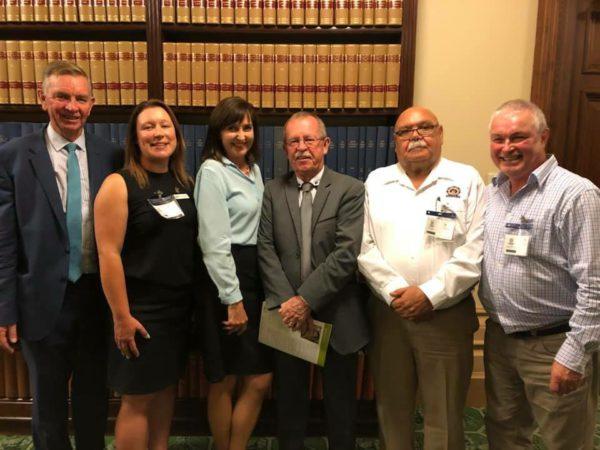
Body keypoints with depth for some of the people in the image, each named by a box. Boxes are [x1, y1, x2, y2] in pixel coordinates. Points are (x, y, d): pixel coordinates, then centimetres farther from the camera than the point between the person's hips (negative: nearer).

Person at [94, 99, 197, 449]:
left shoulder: (187, 183, 5)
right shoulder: (119, 185, -12)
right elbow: (108, 255, -15)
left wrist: (196, 298, 7)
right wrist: (122, 317, -16)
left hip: (181, 306, 6)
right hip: (141, 310, -6)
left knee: (167, 384, 18)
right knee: (138, 398, 5)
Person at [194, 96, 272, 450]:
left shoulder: (254, 170, 14)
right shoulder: (212, 172, -10)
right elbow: (214, 243, -16)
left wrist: (257, 289, 10)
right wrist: (233, 299, -16)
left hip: (255, 276, 7)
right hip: (225, 280, -7)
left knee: (260, 380, 9)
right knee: (224, 381, 9)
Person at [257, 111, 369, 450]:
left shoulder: (350, 190, -6)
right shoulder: (273, 191, 4)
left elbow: (347, 253, -15)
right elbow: (266, 249, -3)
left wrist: (306, 298, -17)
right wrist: (287, 300, -13)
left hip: (337, 315, -2)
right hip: (288, 313, 3)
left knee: (340, 401, 14)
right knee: (290, 397, 18)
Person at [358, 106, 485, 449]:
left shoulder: (467, 180, 0)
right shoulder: (376, 182, 7)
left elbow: (476, 250, -8)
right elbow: (365, 246, 1)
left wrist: (430, 294, -14)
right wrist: (394, 291, -11)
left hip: (447, 314, -2)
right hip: (387, 312, 3)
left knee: (445, 415, 8)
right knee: (391, 407, 16)